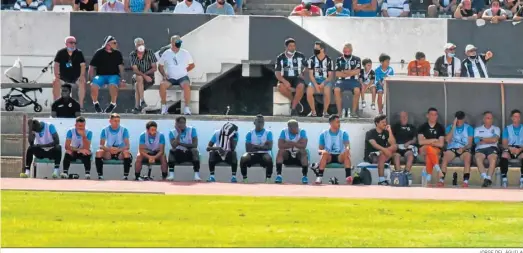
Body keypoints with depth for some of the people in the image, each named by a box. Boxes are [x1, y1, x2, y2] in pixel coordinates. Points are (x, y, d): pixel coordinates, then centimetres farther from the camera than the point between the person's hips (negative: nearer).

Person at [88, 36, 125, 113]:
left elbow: (120, 67, 8)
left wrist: (122, 79, -6)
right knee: (93, 85, -32)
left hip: (113, 75, 0)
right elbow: (91, 67, 2)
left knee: (113, 85, -37)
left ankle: (113, 104, -13)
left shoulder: (117, 54, 5)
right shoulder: (99, 53, -1)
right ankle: (95, 103, -5)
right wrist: (91, 79, -8)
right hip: (101, 75, 0)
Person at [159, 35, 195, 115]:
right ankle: (164, 106, -14)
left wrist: (183, 70, 2)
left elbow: (192, 65, 15)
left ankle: (187, 108, -27)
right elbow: (161, 66, 14)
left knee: (186, 86, -35)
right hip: (170, 78, 1)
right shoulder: (166, 54, 7)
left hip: (183, 77, -1)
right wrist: (164, 75, -3)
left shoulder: (185, 53, 6)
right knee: (162, 85, -31)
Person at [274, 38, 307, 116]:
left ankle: (293, 108, -22)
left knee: (301, 86, -35)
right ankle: (295, 102, -11)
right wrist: (284, 81, -19)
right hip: (285, 78, 0)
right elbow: (277, 73, -2)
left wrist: (302, 73, -6)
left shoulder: (300, 56, 3)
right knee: (281, 87, -35)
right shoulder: (280, 58, 1)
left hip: (297, 78, 0)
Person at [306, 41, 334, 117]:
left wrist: (323, 83, -16)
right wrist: (316, 85, -15)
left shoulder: (328, 60, -1)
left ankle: (325, 111, -14)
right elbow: (311, 74, 0)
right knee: (309, 92, -29)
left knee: (327, 92, -34)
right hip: (314, 80, 1)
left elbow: (330, 75, 1)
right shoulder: (312, 59, 2)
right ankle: (313, 111, -11)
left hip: (325, 81, -1)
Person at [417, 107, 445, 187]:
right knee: (429, 148, -38)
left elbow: (441, 144, -1)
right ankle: (438, 170, -48)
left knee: (429, 157, -36)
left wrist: (427, 141, -5)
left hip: (436, 150, 1)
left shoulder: (440, 128, 7)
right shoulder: (423, 127, 6)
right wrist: (433, 140, -7)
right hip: (424, 149, -1)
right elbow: (420, 142, -6)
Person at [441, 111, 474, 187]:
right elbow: (447, 140, -7)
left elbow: (470, 144, 3)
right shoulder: (450, 127, 11)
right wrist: (453, 126, -9)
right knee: (445, 156, -33)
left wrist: (463, 148, -19)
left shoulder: (469, 128, 10)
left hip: (464, 149, 0)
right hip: (452, 149, 1)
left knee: (468, 157, -35)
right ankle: (441, 180, -34)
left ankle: (466, 181, -43)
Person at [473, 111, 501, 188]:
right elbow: (476, 141, 4)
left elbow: (494, 140, 1)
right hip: (480, 149, 0)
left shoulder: (496, 129, 21)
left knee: (493, 158, -36)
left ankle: (488, 178, -47)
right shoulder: (478, 129, 23)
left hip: (492, 148, 0)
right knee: (478, 157, -36)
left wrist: (482, 139, 5)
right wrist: (489, 140, 4)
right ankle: (485, 178, -45)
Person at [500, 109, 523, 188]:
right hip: (510, 148, 1)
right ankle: (504, 179, -35)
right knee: (504, 155, -34)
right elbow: (504, 143, 5)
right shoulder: (507, 129, 14)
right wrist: (510, 148, -17)